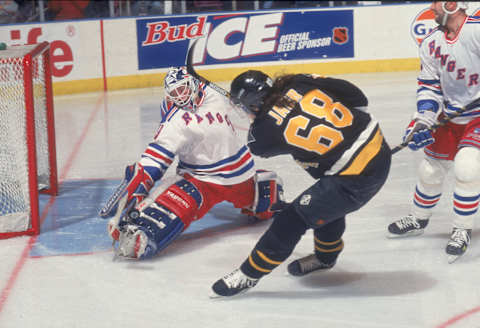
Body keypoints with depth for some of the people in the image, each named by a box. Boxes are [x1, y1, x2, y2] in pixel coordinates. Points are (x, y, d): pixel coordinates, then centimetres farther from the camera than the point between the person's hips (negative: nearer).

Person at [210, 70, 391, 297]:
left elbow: (258, 145, 14)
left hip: (354, 179, -8)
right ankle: (326, 255, 53)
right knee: (327, 201, 31)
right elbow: (356, 96, 7)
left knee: (293, 218, 3)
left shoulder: (266, 128, -13)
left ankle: (250, 274, 14)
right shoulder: (298, 83, 0)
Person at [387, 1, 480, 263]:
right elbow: (430, 86, 2)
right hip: (451, 115, 6)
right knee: (432, 168, 14)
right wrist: (422, 121, -10)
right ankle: (418, 219, 39)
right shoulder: (431, 43, -1)